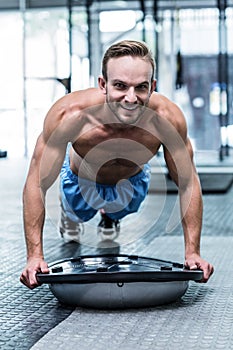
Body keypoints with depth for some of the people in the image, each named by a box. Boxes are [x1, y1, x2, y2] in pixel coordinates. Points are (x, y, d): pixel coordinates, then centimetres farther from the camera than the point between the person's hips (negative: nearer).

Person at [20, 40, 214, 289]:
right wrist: (35, 256, -35)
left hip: (132, 183, 1)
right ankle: (69, 214, 58)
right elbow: (37, 184, -32)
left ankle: (110, 216, 61)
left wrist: (192, 252, -26)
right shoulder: (69, 115, -44)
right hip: (81, 180, -1)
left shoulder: (167, 118, -40)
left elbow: (188, 184, -24)